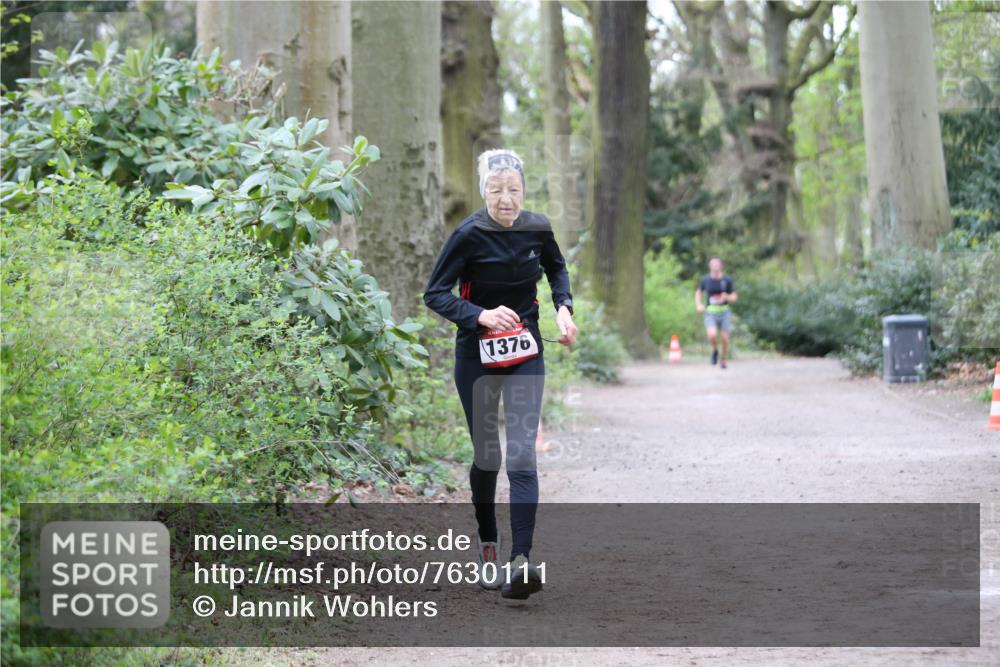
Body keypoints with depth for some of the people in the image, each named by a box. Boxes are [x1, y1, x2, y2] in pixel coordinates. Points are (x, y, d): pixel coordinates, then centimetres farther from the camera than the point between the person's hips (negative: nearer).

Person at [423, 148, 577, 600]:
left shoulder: (537, 229, -4)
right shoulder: (469, 235, -15)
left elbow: (557, 268, 18)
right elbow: (435, 294, -13)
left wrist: (563, 308, 0)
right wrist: (481, 315, -28)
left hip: (525, 356, 2)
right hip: (477, 356, -1)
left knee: (522, 456, -12)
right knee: (486, 456, 9)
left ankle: (520, 563, -19)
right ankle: (488, 546, 30)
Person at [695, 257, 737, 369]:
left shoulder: (727, 280, -3)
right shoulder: (705, 279, -1)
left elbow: (734, 297, 4)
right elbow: (699, 292, 16)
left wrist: (727, 297, -18)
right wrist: (698, 305, -1)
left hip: (724, 312, 0)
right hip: (710, 312, 0)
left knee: (725, 338, 0)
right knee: (712, 335, -23)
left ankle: (723, 361, 25)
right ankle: (715, 350, 11)